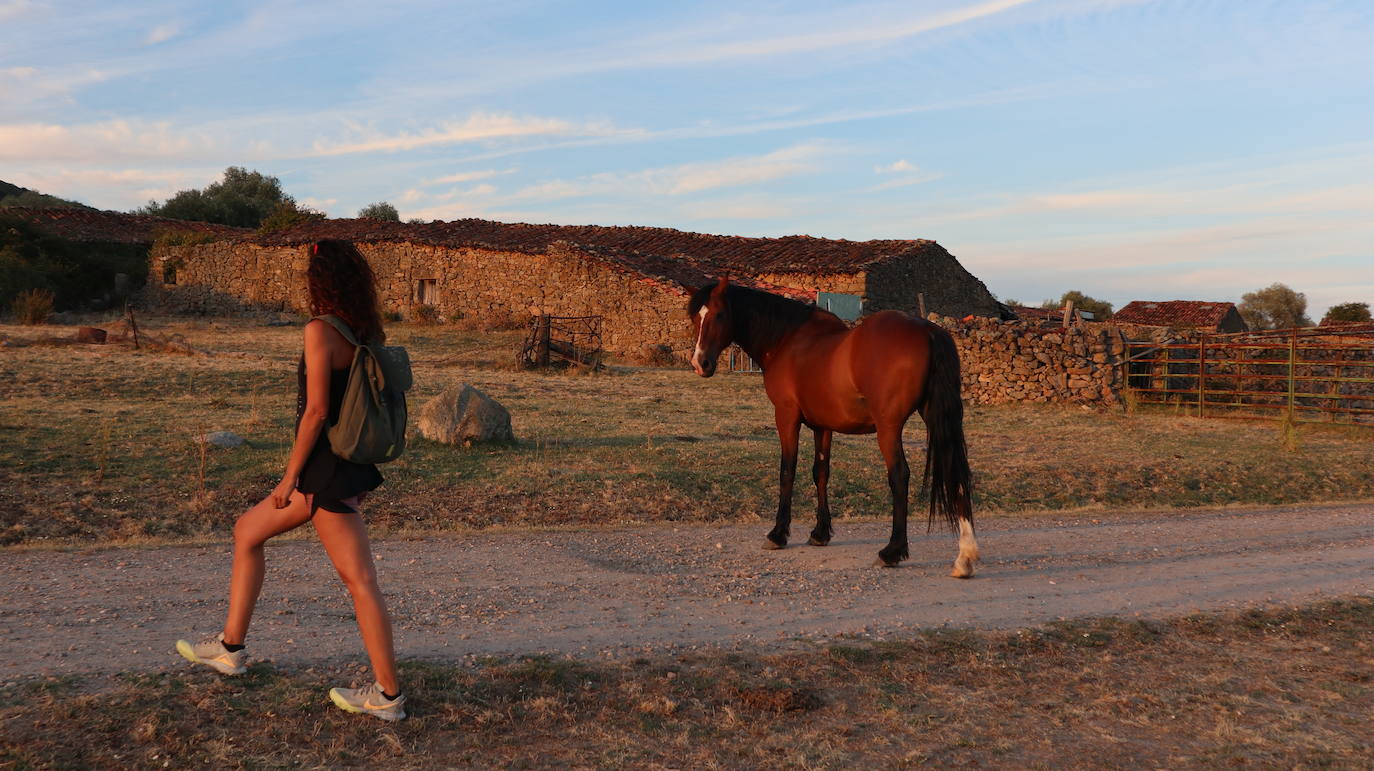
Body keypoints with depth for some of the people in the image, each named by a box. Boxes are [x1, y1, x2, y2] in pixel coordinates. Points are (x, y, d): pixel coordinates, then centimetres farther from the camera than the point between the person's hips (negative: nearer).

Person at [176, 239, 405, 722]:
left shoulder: (321, 330, -17)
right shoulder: (367, 332, 7)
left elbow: (316, 411, -20)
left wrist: (290, 476, -12)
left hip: (327, 468, -9)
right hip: (349, 462, 9)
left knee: (359, 579, -4)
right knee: (247, 532, 22)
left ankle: (388, 695, 3)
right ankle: (230, 647, 30)